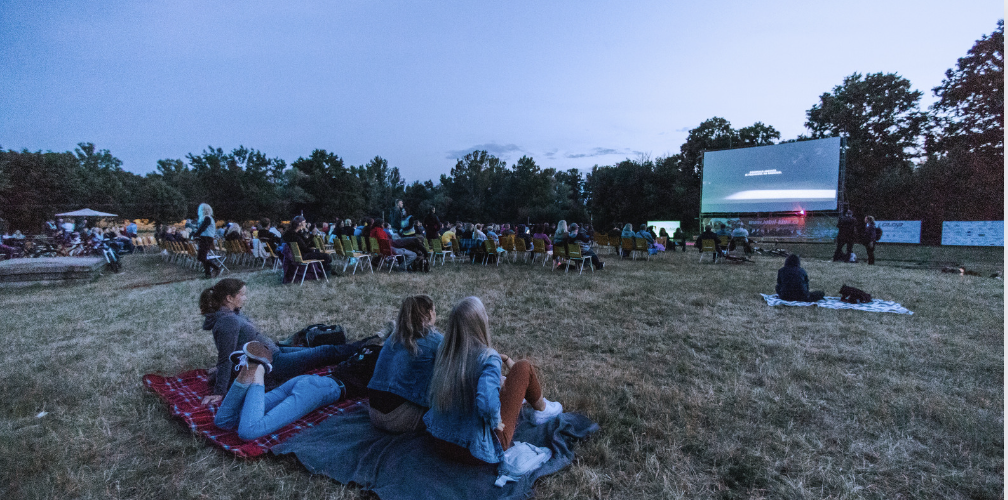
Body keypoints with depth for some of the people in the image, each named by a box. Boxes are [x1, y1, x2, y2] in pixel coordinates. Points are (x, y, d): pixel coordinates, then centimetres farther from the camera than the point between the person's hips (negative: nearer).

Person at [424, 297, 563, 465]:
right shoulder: (488, 358, -26)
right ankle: (542, 410, 29)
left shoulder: (444, 349, -7)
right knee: (524, 367, 0)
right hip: (479, 452, -6)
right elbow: (487, 402, -40)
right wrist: (496, 422, -17)